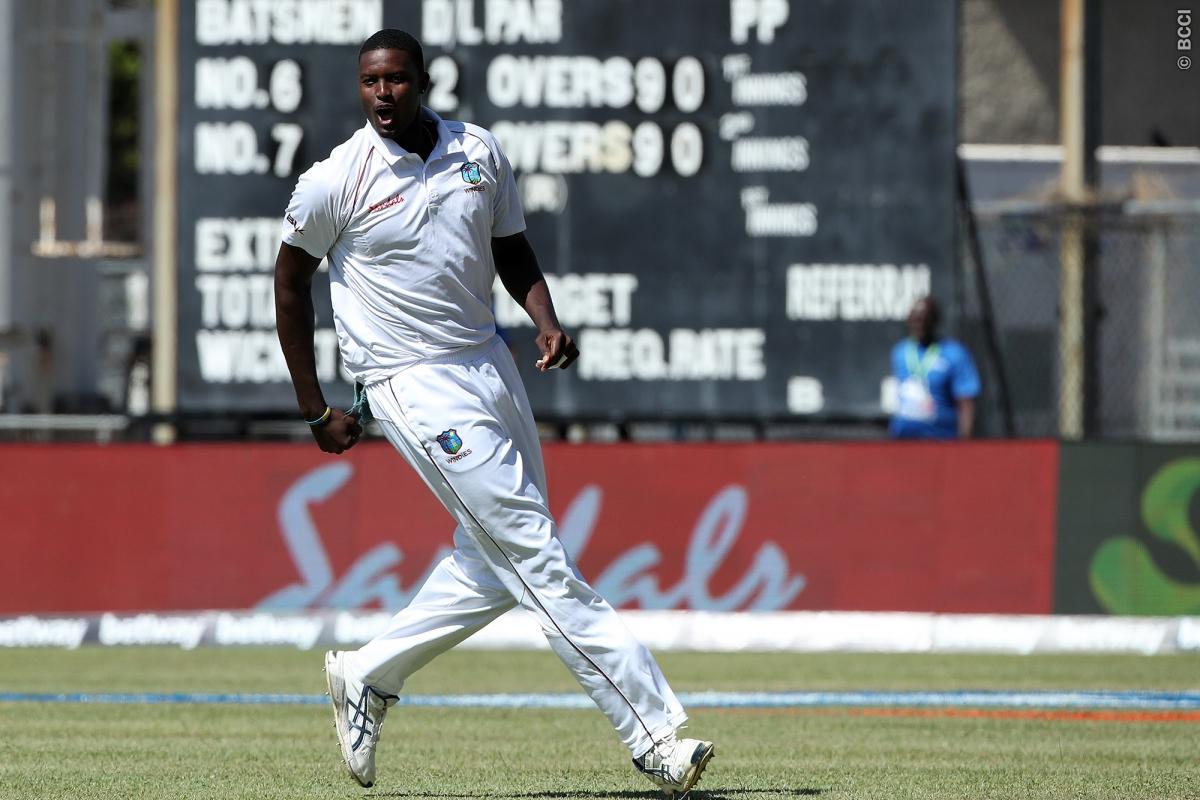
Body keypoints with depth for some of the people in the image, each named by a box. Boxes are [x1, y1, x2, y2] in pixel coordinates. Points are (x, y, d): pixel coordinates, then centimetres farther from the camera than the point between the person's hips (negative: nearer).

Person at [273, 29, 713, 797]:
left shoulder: (480, 152, 4)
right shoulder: (337, 180, -9)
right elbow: (291, 281, 2)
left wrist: (547, 322, -4)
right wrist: (316, 409, 2)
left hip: (490, 365, 7)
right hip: (414, 384, -6)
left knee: (495, 562, 11)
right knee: (536, 557, -10)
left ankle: (368, 677, 28)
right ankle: (654, 737, -13)